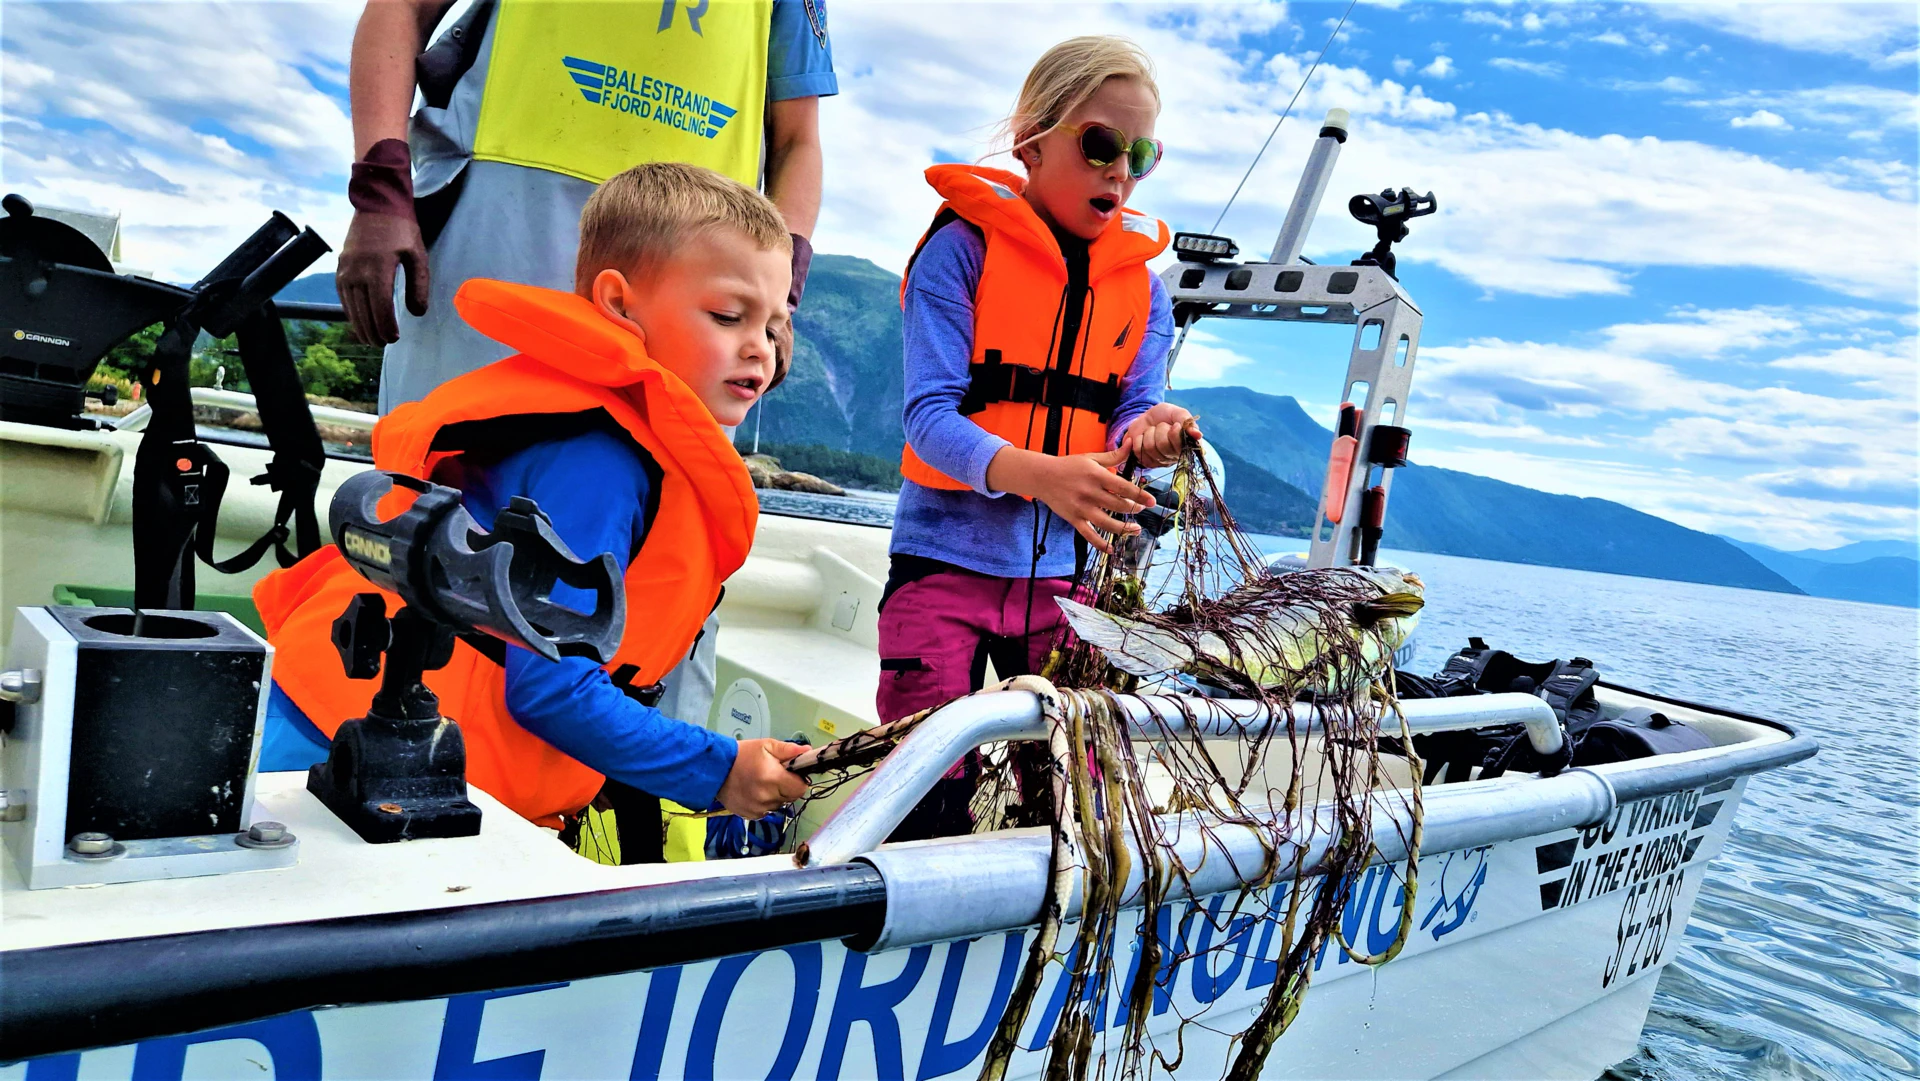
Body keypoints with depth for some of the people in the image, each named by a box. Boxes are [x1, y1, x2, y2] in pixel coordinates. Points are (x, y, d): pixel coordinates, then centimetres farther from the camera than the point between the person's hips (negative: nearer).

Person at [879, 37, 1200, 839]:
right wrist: (1042, 476, -33)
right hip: (947, 560, -4)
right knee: (927, 796, -2)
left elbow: (1128, 415, 4)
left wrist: (1145, 434, -22)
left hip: (1064, 571, 4)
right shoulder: (963, 247, -6)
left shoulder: (1142, 285, 8)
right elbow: (931, 416, -15)